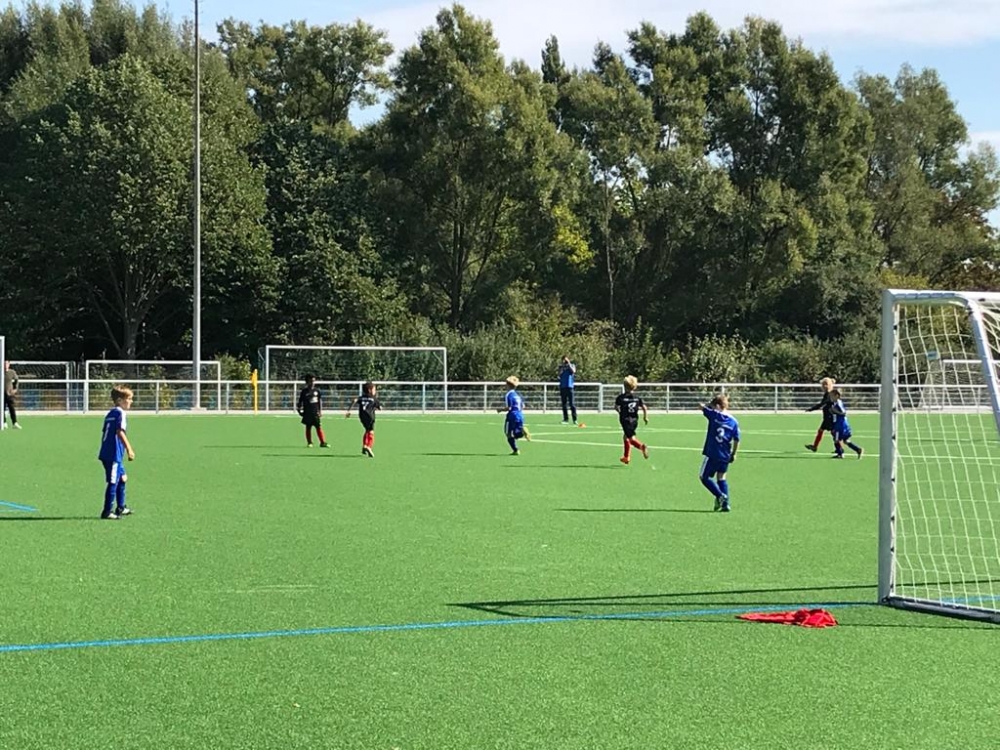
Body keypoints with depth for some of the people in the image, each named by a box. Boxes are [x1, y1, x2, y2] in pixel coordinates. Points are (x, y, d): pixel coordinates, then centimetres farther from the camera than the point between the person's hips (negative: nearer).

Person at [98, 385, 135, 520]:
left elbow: (104, 433, 20)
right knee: (113, 482, -6)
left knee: (122, 478, 21)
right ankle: (107, 512, -4)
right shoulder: (120, 413, -10)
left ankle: (121, 508, 30)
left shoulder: (110, 414, 17)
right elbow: (120, 432, -21)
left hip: (106, 453, 10)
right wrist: (129, 449, -22)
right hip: (114, 454, -10)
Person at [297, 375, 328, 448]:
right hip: (307, 413, -2)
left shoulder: (317, 391, 6)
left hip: (316, 412, 2)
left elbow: (320, 401, 12)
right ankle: (309, 443, 13)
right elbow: (300, 402, 3)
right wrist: (299, 410, -3)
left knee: (319, 427, -3)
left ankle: (323, 442, -4)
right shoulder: (304, 392, -1)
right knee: (308, 427, 5)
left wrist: (320, 411, 8)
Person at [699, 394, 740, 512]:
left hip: (711, 453, -5)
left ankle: (720, 495, -9)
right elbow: (736, 440, 2)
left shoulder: (714, 415, -9)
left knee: (704, 476, 8)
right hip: (725, 456, 5)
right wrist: (733, 454, 14)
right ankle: (725, 503, 12)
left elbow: (701, 406, 2)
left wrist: (710, 405, 20)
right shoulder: (734, 421, 0)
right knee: (721, 478, 19)